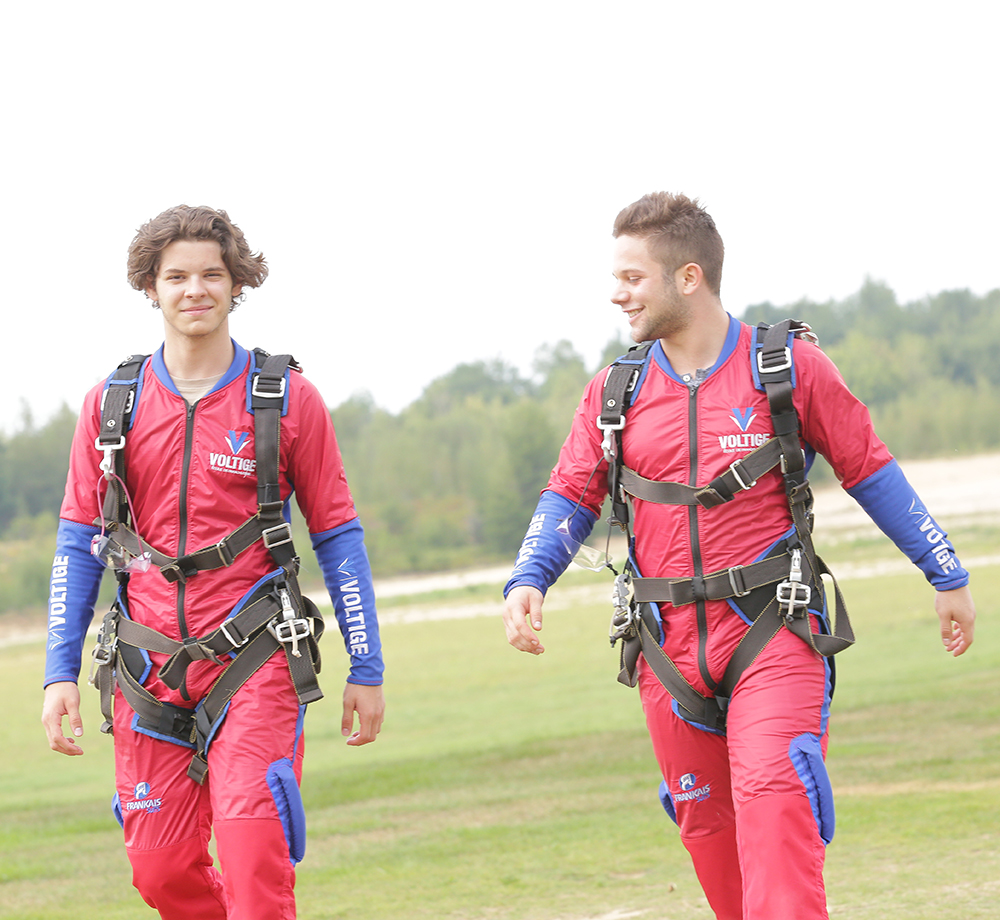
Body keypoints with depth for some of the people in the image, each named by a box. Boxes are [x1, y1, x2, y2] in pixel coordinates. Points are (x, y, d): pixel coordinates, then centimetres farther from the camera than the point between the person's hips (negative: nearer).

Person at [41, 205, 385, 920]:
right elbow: (78, 544, 10)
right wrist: (60, 673, 3)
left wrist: (367, 670, 4)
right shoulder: (111, 406, 6)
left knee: (255, 858, -17)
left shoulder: (288, 399, 0)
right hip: (151, 667, 3)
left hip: (256, 660, -3)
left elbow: (338, 537, 4)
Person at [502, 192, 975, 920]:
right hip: (669, 644, 4)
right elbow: (571, 497, 9)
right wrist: (527, 582, -11)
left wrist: (949, 578, 10)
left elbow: (871, 472, 5)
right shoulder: (615, 393, 7)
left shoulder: (790, 367, -2)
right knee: (706, 827, 10)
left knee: (773, 798, -21)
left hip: (772, 633, -4)